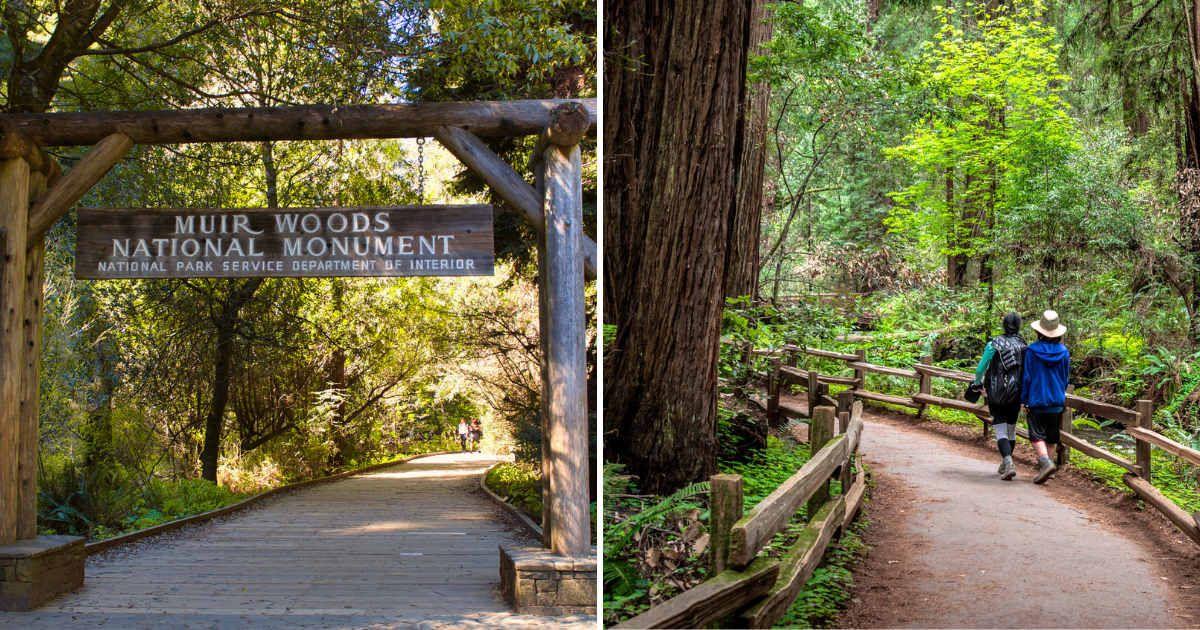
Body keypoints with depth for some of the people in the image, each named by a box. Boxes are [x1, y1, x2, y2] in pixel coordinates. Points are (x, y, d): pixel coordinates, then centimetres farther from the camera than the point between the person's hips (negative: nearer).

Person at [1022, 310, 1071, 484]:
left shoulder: (1032, 351, -11)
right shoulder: (1064, 352, 0)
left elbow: (1026, 377, -7)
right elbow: (1066, 378, 9)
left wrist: (1024, 400, 0)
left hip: (1036, 400, -4)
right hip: (1057, 401, 4)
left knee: (1037, 435, -3)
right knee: (1050, 436, 15)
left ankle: (1046, 462, -23)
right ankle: (1043, 463, 22)